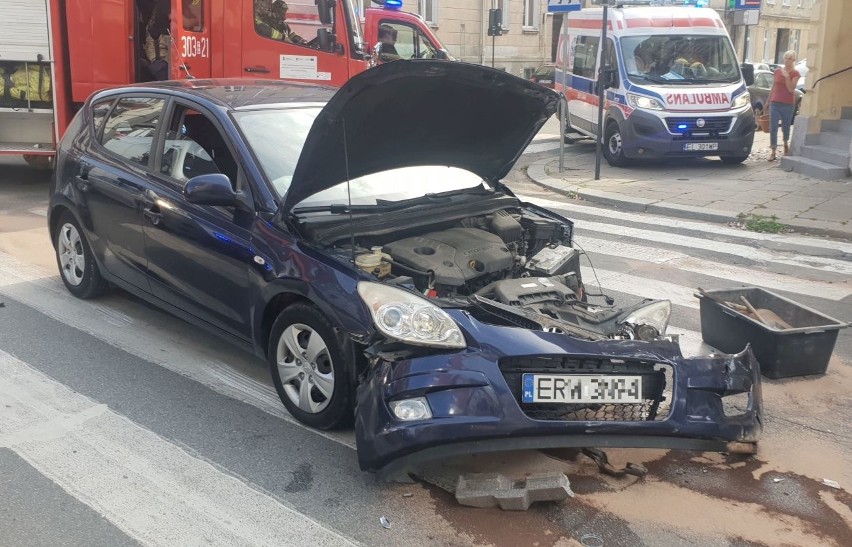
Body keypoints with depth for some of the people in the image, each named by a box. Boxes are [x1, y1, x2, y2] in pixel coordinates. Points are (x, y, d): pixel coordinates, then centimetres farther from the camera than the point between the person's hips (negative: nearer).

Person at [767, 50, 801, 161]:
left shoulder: (795, 73, -1)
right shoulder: (777, 71, 8)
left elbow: (791, 89, -10)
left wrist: (787, 76, -19)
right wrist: (768, 101, 14)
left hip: (788, 104, -2)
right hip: (775, 103, 2)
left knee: (785, 127, 10)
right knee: (773, 128, -5)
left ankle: (786, 144, 38)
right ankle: (773, 152, -3)